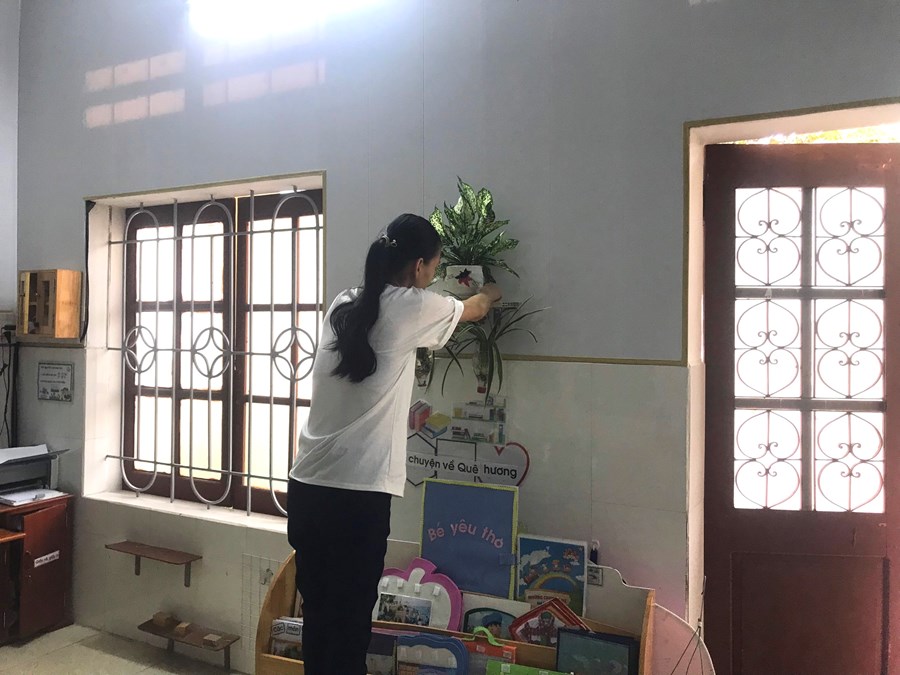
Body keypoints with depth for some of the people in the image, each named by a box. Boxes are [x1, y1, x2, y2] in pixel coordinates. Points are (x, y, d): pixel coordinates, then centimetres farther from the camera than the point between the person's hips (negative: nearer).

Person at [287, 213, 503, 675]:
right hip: (357, 494, -7)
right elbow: (473, 310, 14)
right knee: (350, 621, 6)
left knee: (318, 615, 18)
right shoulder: (411, 307, -7)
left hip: (307, 486, 7)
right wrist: (489, 294, 38)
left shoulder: (342, 305, 10)